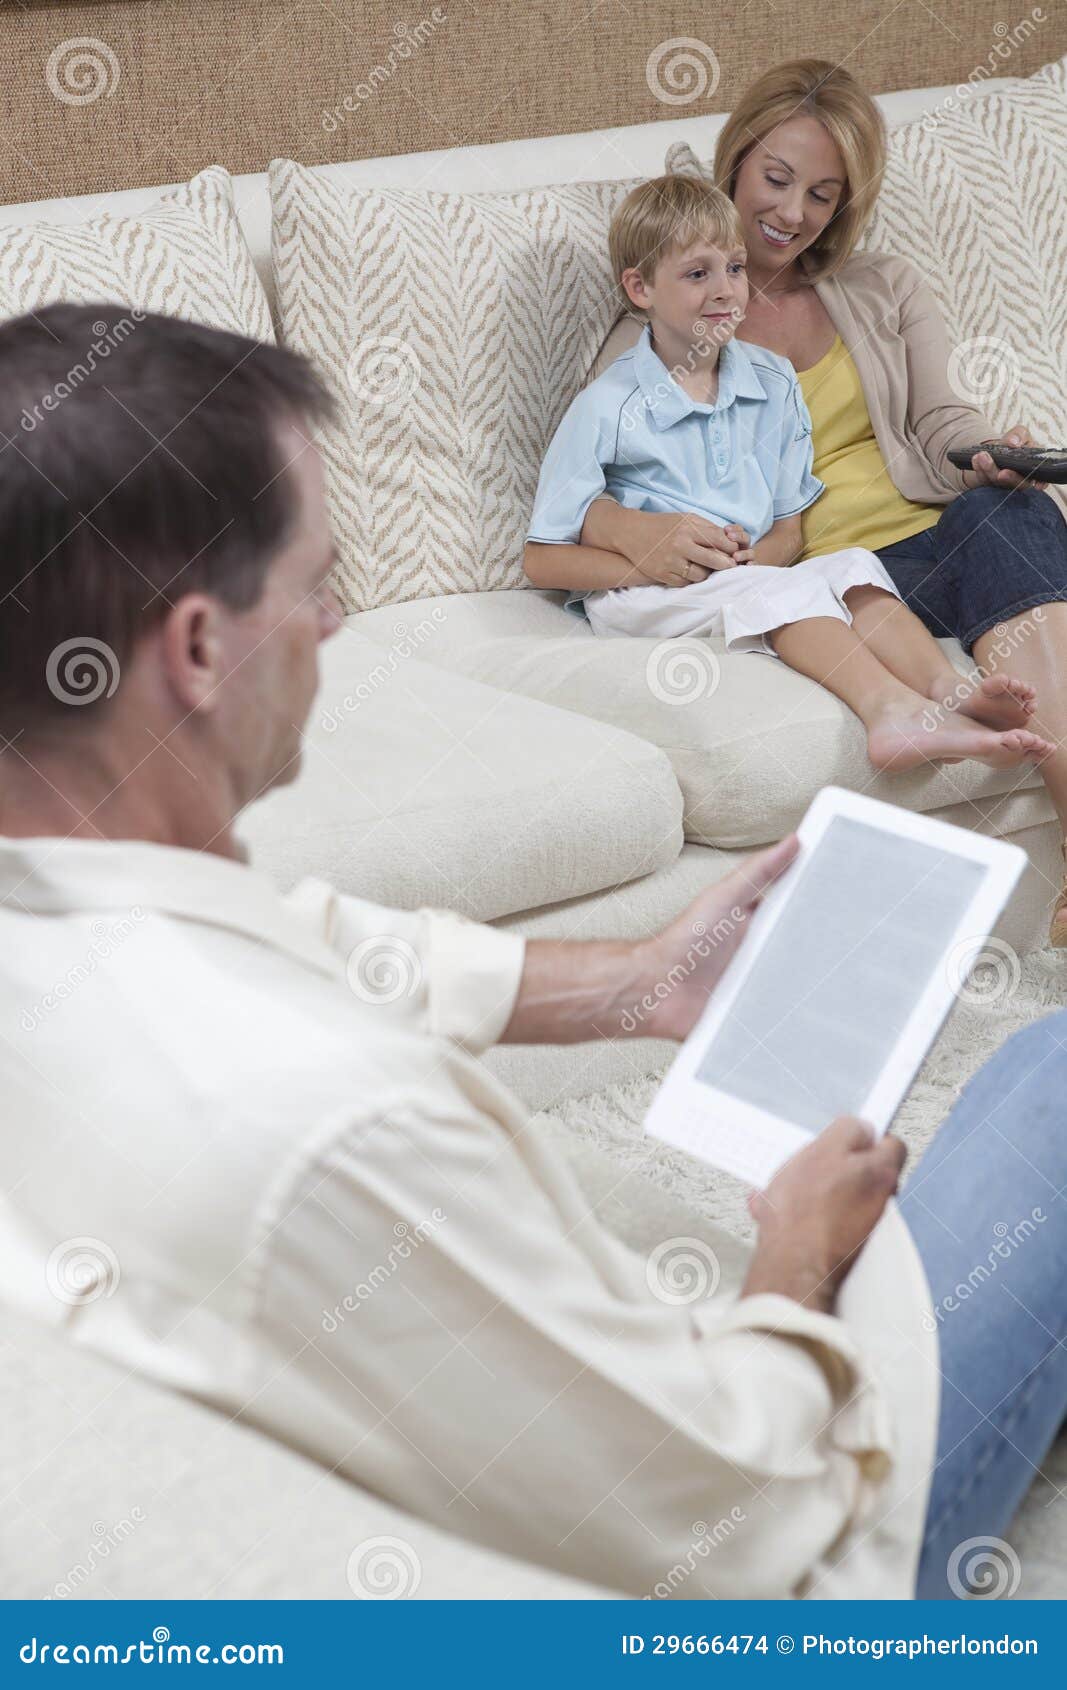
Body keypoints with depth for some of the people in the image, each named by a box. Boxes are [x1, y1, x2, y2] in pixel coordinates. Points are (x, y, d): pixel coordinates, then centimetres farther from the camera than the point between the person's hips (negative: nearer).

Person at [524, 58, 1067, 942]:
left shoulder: (889, 290, 27)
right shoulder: (655, 339, 15)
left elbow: (941, 420, 14)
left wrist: (991, 455, -11)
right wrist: (637, 532, -18)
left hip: (929, 534, 3)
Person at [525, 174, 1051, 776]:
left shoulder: (773, 383, 10)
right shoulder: (607, 409, -5)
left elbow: (790, 529, 10)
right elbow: (543, 557, -6)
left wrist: (757, 555, -15)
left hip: (755, 575, 5)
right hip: (643, 596, -5)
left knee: (852, 565, -22)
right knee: (776, 589, -32)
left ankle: (945, 688, -44)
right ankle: (889, 704, -51)